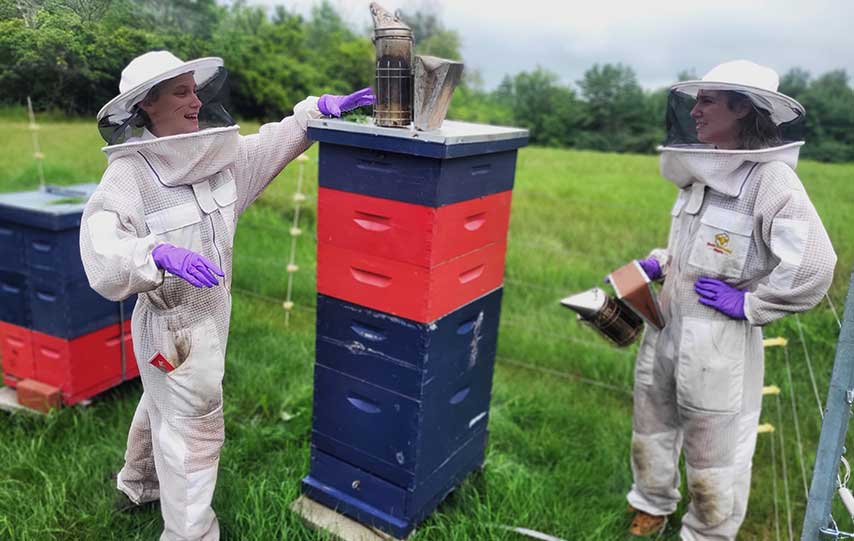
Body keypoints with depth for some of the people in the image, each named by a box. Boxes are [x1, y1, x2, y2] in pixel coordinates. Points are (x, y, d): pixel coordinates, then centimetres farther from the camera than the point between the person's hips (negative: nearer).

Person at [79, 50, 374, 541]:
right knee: (193, 427, 2)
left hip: (212, 311, 8)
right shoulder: (127, 175, -23)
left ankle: (141, 483, 56)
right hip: (172, 321, -8)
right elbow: (102, 257, -32)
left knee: (163, 406, 29)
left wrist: (319, 109, 0)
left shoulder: (215, 153, -4)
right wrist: (158, 252, -50)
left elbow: (270, 145, 9)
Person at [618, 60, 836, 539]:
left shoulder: (771, 179, -18)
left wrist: (749, 306, -18)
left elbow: (815, 265, -25)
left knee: (713, 453, 10)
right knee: (652, 431, 22)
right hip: (665, 331, 8)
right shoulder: (703, 173, 7)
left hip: (719, 345, -8)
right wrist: (658, 263, 6)